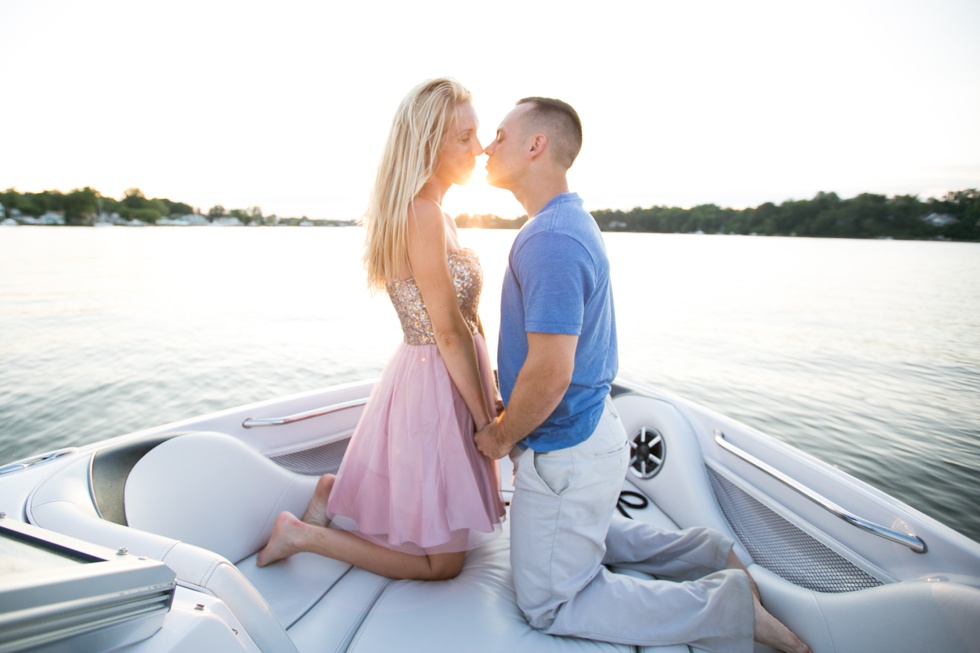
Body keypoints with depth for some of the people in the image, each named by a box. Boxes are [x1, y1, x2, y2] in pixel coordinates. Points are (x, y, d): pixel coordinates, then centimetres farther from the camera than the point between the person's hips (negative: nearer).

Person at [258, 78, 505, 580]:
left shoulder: (432, 213, 10)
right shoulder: (423, 216, -21)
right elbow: (449, 331, -20)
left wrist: (491, 394, 10)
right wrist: (486, 419, -11)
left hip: (437, 378, 10)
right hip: (435, 386, -10)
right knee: (441, 563, 9)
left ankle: (337, 493, 28)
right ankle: (303, 535, 12)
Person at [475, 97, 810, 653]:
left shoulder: (550, 239, -26)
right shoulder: (572, 222, 8)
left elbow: (550, 373, -31)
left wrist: (500, 436, -13)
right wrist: (509, 419, 14)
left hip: (564, 451, -10)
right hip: (592, 425, 10)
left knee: (550, 604, 7)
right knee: (579, 537, 32)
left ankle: (728, 605, 4)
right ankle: (708, 554, 26)